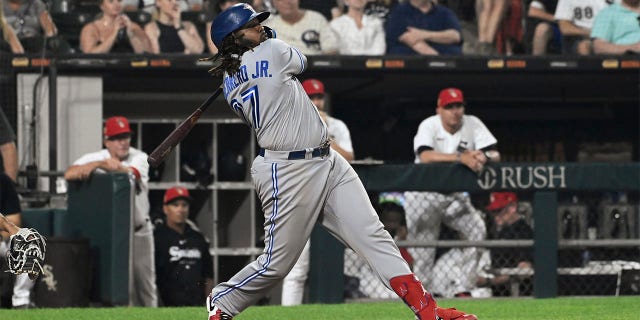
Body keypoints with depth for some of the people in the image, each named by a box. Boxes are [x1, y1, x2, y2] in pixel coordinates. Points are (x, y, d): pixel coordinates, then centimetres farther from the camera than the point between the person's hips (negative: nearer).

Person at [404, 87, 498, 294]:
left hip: (456, 196, 3)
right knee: (423, 253, -4)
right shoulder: (429, 126, -17)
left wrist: (483, 157, -39)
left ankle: (467, 286, -8)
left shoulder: (473, 124, -7)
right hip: (423, 196, -3)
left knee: (478, 230, -17)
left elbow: (495, 155, -14)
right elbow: (425, 156, -37)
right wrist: (461, 157, -49)